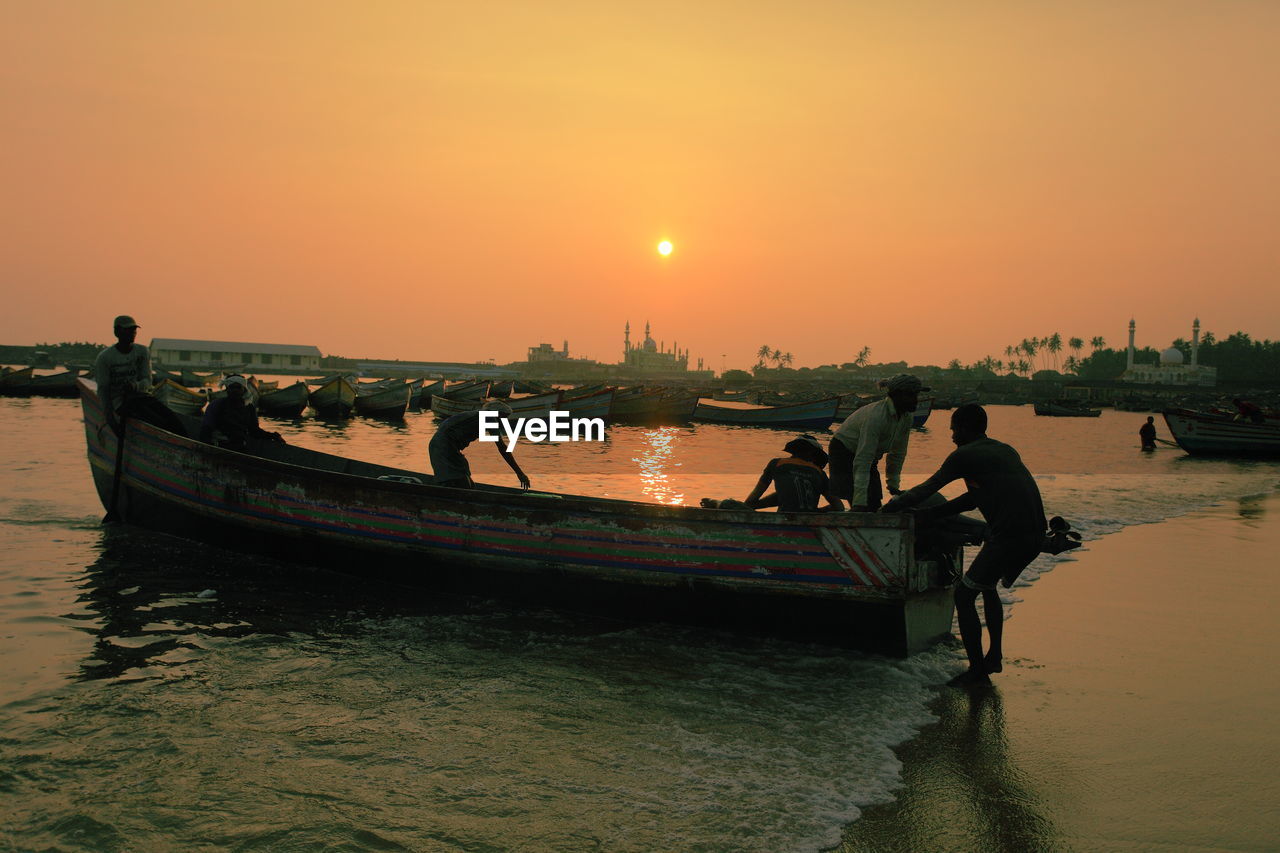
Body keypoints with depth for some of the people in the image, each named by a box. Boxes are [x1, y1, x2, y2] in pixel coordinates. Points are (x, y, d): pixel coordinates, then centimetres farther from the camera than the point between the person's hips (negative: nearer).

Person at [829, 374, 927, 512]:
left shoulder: (906, 417, -8)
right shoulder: (875, 417, -34)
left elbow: (898, 454, 7)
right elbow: (861, 462, -37)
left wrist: (893, 485, 8)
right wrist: (859, 503, -40)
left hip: (870, 457, 9)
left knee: (875, 507, 4)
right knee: (862, 508, -18)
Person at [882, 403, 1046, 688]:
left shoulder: (964, 455, 0)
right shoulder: (1005, 451, 24)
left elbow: (926, 490, 6)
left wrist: (892, 506, 22)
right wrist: (928, 515, 32)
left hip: (1009, 535, -8)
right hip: (1035, 535, 8)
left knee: (964, 595, 2)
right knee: (988, 585, 28)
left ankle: (977, 671, 2)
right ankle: (995, 655, 29)